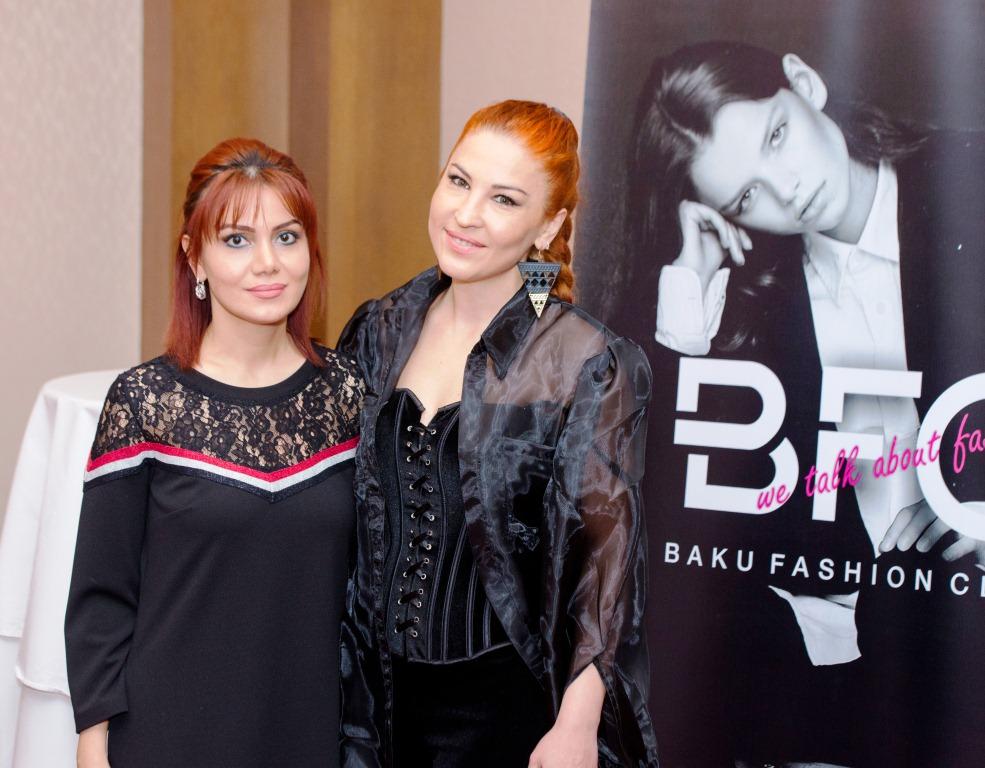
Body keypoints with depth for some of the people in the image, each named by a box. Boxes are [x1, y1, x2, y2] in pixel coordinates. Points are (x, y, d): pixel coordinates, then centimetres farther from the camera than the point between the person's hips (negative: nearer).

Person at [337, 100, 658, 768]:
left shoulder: (587, 363, -12)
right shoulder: (381, 331, 3)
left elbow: (604, 551, -12)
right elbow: (344, 513, 11)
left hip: (506, 702, -4)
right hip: (385, 691, 4)